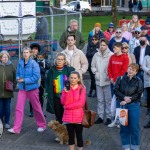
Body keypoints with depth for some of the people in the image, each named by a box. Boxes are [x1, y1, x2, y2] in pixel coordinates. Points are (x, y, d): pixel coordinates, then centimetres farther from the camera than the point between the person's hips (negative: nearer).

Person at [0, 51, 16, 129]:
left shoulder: (11, 66, 2)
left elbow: (15, 78, 7)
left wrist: (13, 86, -4)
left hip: (8, 92, 1)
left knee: (7, 108, 6)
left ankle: (7, 122, 17)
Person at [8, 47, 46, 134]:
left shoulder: (34, 64, -13)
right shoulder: (20, 63, 2)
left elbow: (36, 77, -17)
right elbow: (18, 73, 14)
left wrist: (24, 80, -18)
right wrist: (18, 78, -9)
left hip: (32, 88, -4)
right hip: (22, 88, 4)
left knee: (36, 108, 9)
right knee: (19, 108, -3)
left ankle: (42, 125, 27)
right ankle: (16, 128, -1)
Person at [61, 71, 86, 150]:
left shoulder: (82, 89, -3)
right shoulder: (66, 88, 3)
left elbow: (81, 103, -13)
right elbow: (64, 102, -7)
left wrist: (68, 106, -12)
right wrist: (66, 92, -21)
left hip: (78, 117, -2)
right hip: (68, 117, 2)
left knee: (79, 136, 4)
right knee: (70, 136, 12)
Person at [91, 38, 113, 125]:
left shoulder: (111, 55, -8)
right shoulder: (96, 55, 8)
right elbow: (93, 66, 16)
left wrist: (109, 75, -11)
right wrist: (95, 72, 3)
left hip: (107, 81, -5)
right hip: (98, 80, 5)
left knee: (108, 99, 0)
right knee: (100, 99, 11)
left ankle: (109, 117, 6)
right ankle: (100, 116, 19)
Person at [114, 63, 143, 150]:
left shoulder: (138, 81, -1)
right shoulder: (121, 79, 2)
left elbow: (138, 94, -6)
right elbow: (116, 90, -2)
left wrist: (128, 100, -13)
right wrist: (124, 97, -16)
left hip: (134, 105, -1)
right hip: (122, 104, 1)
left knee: (134, 126, 0)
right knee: (123, 126, 6)